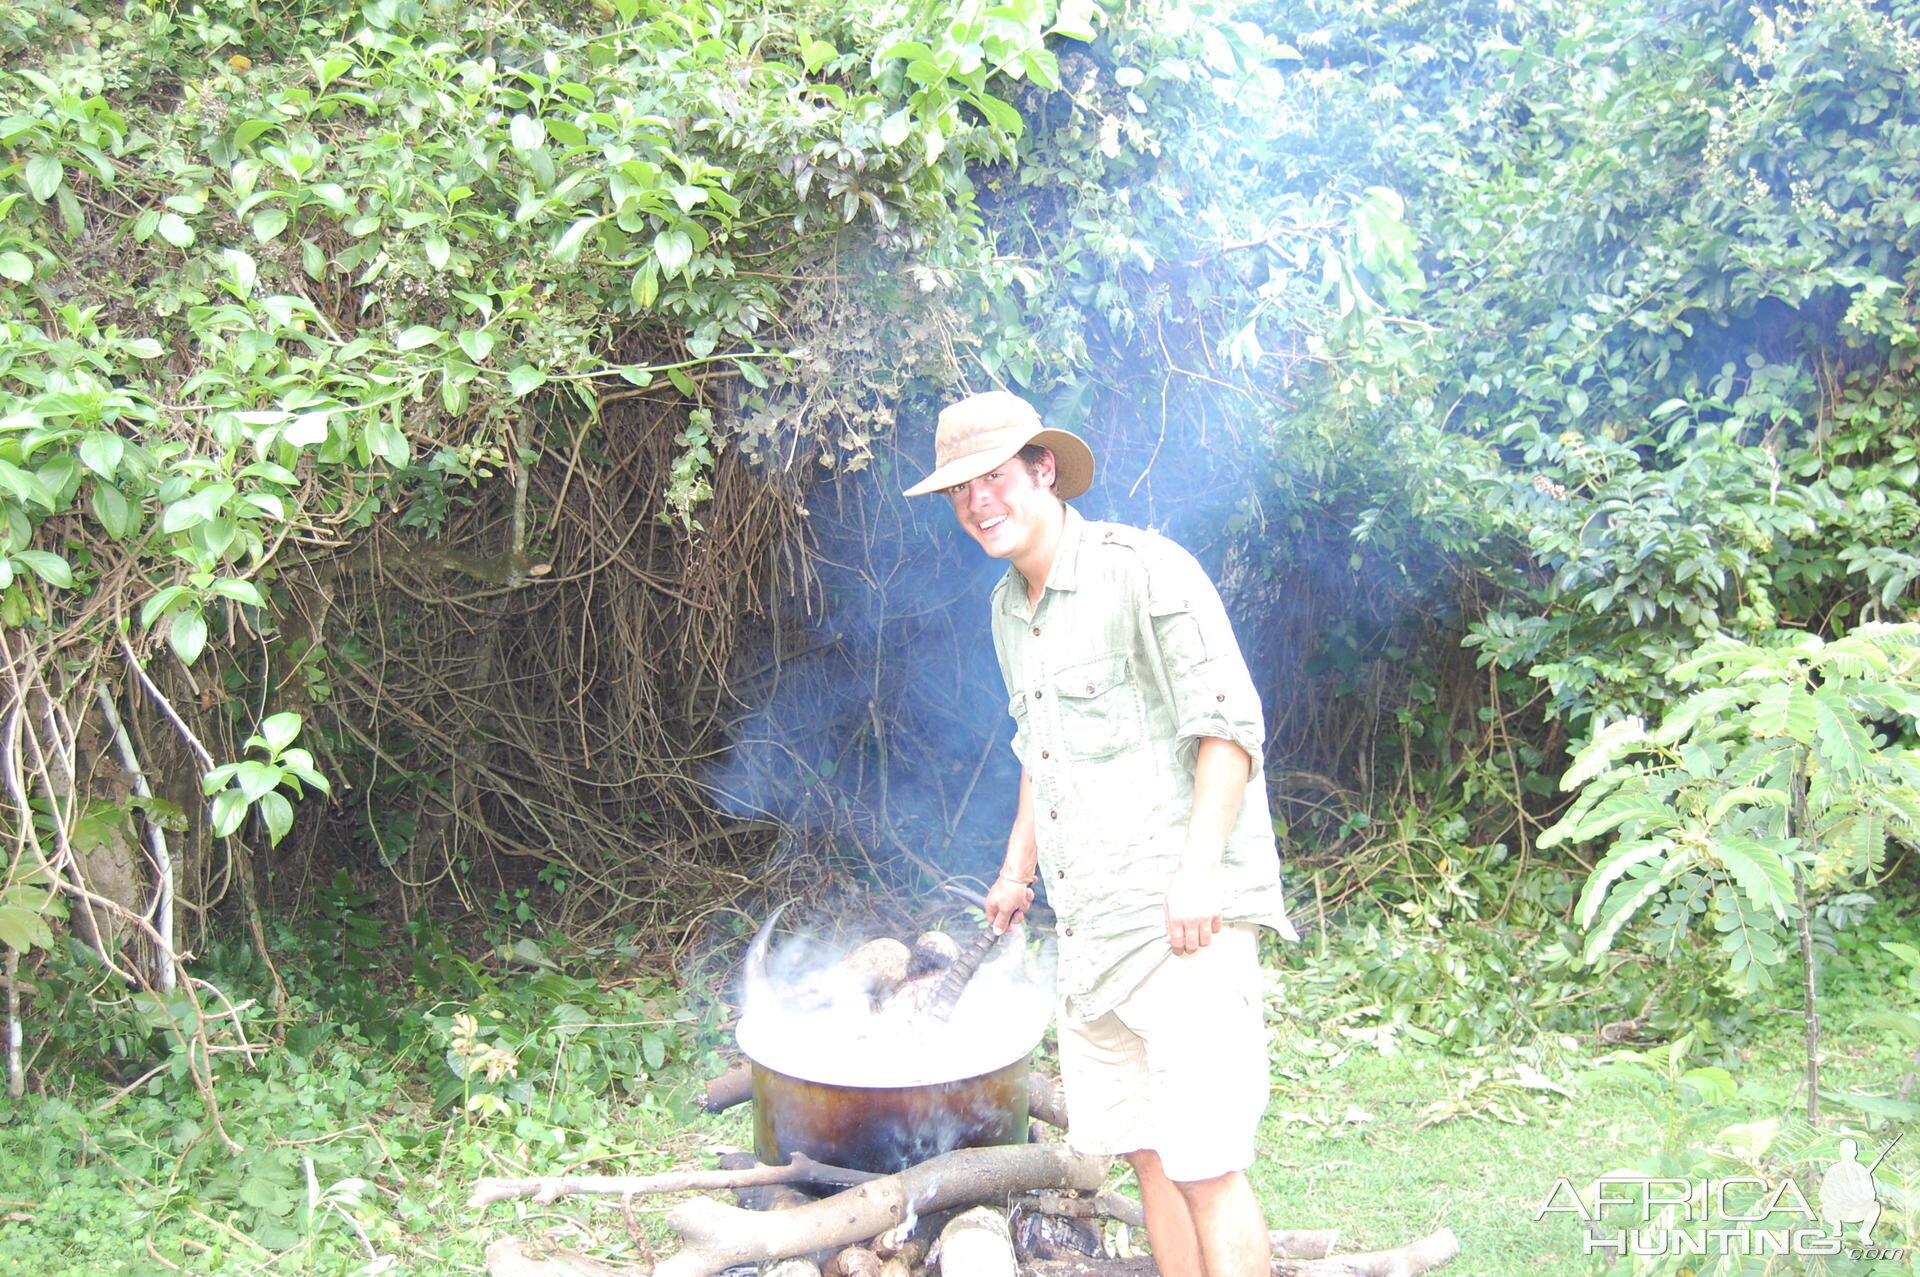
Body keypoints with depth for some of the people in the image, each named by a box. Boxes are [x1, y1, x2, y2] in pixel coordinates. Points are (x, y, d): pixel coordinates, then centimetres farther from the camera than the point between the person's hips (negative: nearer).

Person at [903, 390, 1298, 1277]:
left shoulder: (1145, 571, -10)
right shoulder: (1008, 609, 15)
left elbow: (1230, 725, -15)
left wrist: (1198, 867, -24)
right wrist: (1018, 868, 28)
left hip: (1182, 913, -8)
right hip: (1087, 922, 8)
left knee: (1204, 1161, -9)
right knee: (1141, 1148, 11)